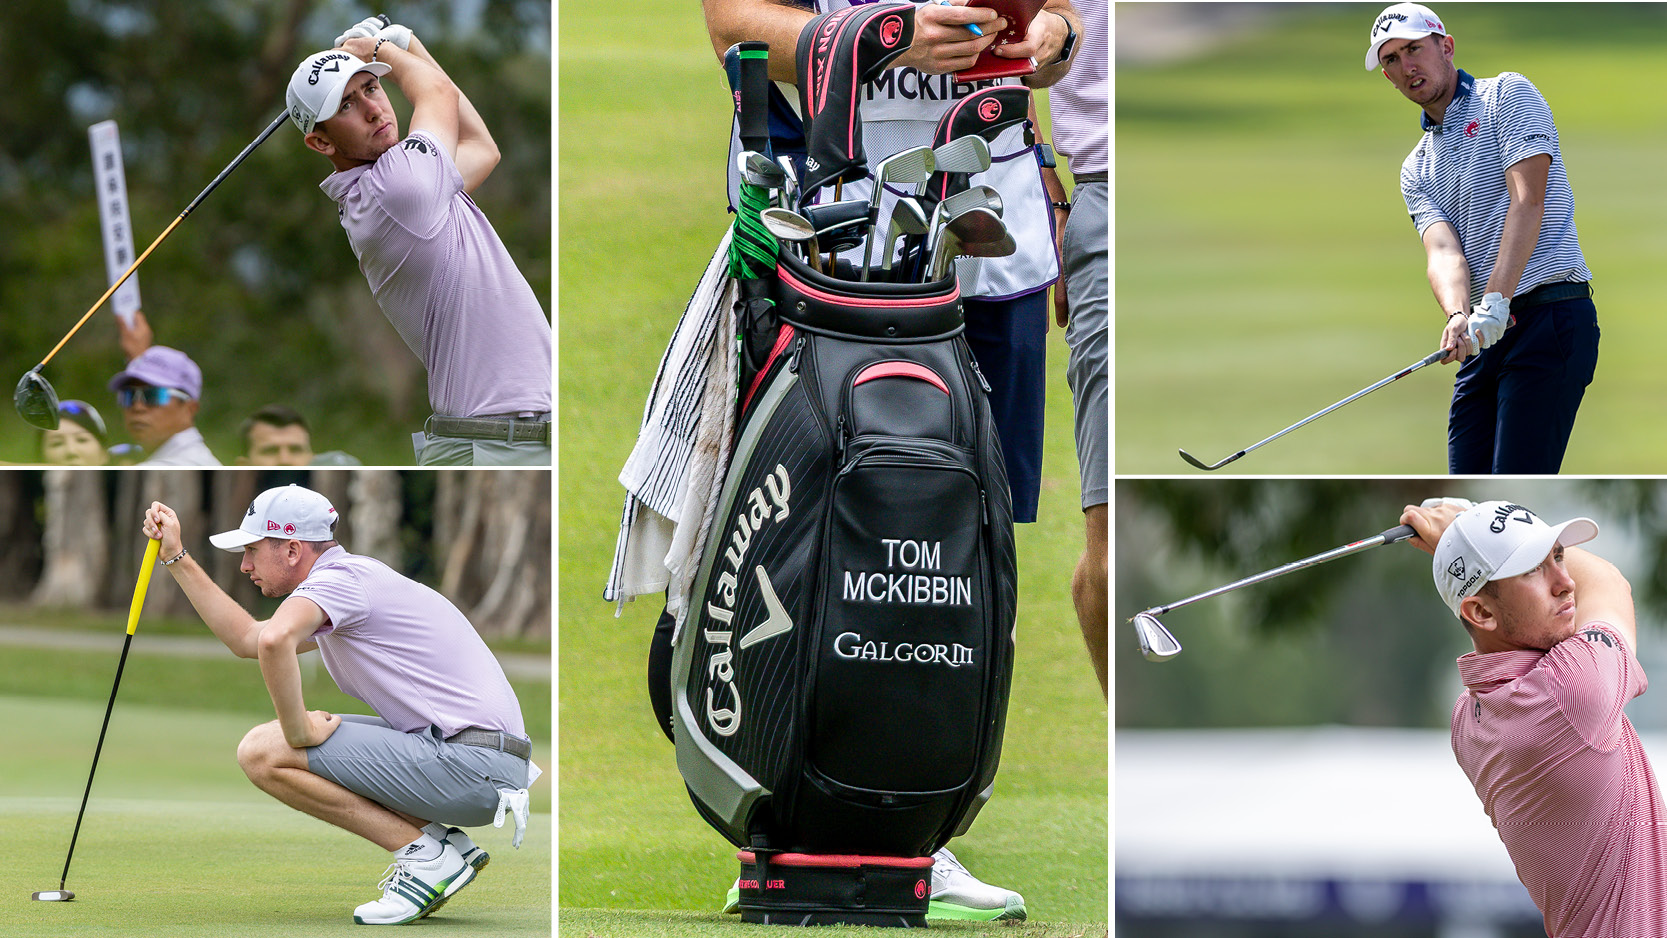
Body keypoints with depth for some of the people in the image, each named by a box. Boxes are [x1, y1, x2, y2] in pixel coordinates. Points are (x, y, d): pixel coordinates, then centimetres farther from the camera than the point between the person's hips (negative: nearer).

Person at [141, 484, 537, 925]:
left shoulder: (338, 579, -10)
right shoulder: (350, 576, 22)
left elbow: (274, 640, -32)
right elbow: (247, 639, 29)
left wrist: (297, 731, -20)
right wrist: (177, 558, 29)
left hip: (470, 765, -10)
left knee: (263, 752, -11)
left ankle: (423, 854, -9)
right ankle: (449, 844, 11)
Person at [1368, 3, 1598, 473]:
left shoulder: (1507, 95, 1)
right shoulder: (1417, 170, 19)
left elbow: (1528, 202, -12)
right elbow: (1444, 250, 1)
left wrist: (1496, 301, -22)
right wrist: (1458, 317, -22)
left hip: (1551, 318, -7)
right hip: (1485, 340, 7)